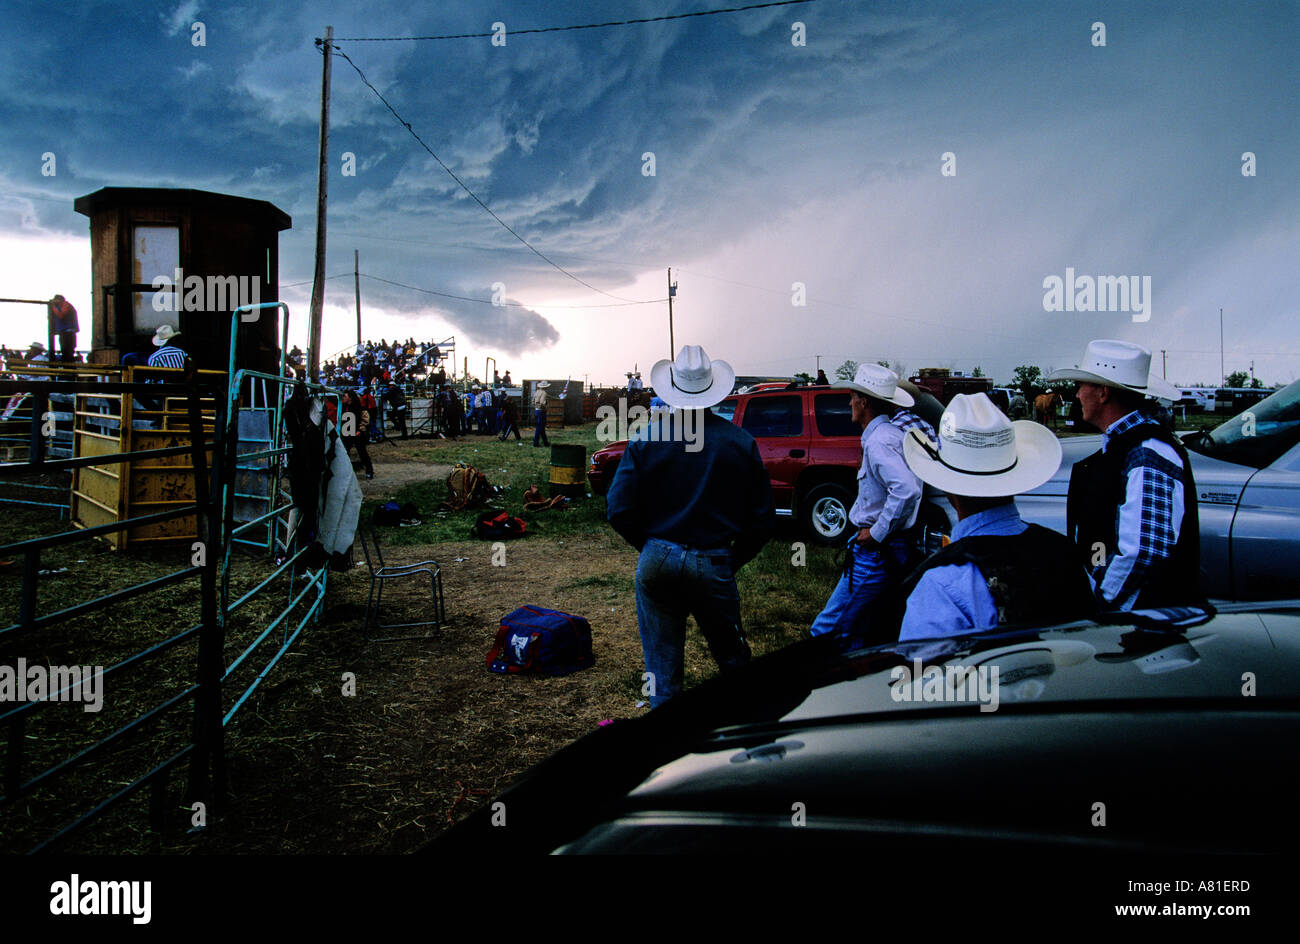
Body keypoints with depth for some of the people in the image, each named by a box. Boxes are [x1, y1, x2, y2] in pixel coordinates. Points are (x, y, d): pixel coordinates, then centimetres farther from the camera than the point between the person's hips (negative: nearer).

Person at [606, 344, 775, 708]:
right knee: (732, 660, 18)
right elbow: (763, 518, 1)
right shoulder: (741, 442, -3)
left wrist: (650, 546, 10)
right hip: (713, 565, 0)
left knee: (661, 668, 14)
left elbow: (619, 510, -4)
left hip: (657, 563, 0)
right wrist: (733, 561, 11)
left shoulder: (646, 438, -5)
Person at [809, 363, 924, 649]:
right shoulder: (893, 432, 12)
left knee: (825, 631, -7)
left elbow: (907, 490, -33)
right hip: (891, 550, 10)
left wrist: (876, 534, -23)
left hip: (876, 553, -10)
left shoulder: (879, 441, -19)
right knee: (853, 636, 18)